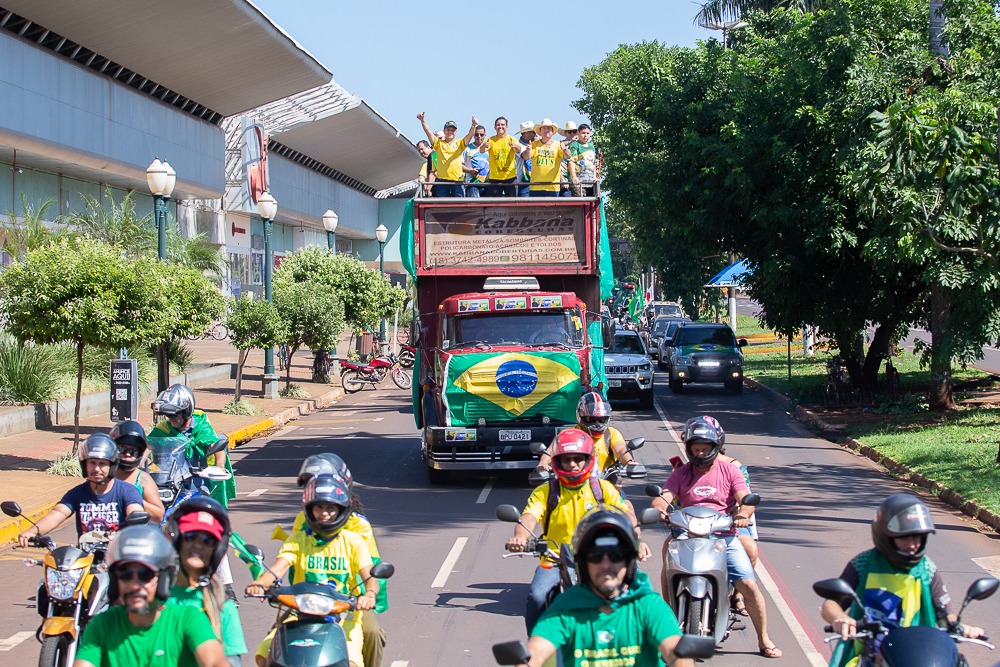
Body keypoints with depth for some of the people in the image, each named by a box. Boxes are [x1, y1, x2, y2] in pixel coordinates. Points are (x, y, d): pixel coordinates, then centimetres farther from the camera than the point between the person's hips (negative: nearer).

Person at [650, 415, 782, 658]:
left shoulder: (730, 471, 8)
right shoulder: (680, 474, 12)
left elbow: (746, 499, -4)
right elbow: (664, 497, -2)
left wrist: (744, 513, -28)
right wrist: (660, 506, -27)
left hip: (724, 536, -1)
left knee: (749, 585, -13)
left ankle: (764, 640, 1)